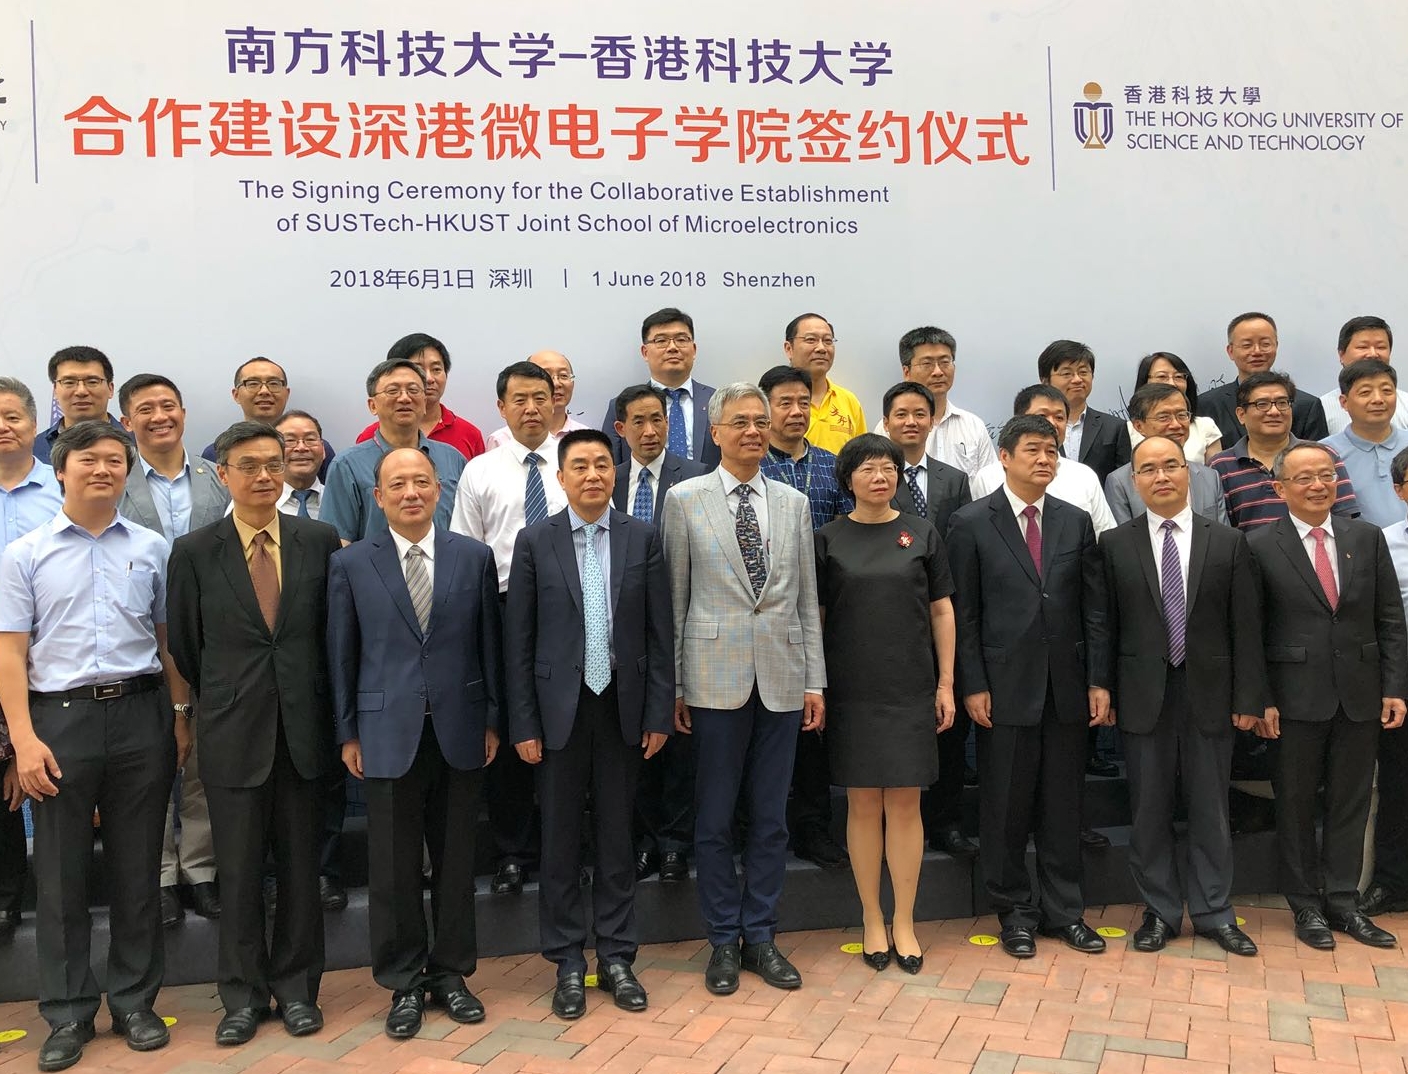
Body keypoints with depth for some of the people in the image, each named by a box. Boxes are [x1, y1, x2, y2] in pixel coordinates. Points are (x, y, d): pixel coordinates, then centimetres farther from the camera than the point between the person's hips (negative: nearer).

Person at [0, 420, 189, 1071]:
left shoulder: (151, 549, 7)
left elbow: (168, 638, 9)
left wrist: (181, 716, 4)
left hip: (140, 712, 1)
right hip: (61, 717, -1)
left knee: (138, 868, 9)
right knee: (61, 872, 6)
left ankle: (134, 1002, 23)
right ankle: (68, 1015, 19)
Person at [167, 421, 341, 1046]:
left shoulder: (320, 541, 0)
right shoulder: (194, 552, -2)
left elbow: (334, 627, 6)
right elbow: (185, 644, 6)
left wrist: (321, 705, 6)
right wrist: (219, 702, 11)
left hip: (303, 729, 1)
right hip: (233, 733, -1)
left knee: (300, 864, 10)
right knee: (239, 870, 9)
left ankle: (297, 987, 26)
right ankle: (243, 994, 25)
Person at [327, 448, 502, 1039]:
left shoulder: (474, 557, 2)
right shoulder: (350, 564, 0)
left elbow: (489, 643, 5)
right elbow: (341, 653, 3)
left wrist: (493, 719, 4)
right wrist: (348, 732, 2)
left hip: (459, 732, 1)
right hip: (388, 732, -1)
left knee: (455, 859, 11)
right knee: (393, 867, 7)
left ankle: (450, 972, 27)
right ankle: (404, 982, 23)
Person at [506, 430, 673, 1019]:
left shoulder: (642, 538, 2)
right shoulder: (535, 542, -1)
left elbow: (660, 631, 2)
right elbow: (518, 638, -2)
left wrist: (659, 711, -2)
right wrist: (523, 723, -5)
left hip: (622, 707, 1)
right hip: (560, 708, -1)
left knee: (616, 835, 11)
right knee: (560, 839, 8)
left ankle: (616, 957, 24)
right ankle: (568, 963, 22)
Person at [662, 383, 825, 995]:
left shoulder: (794, 504, 9)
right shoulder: (685, 500, 0)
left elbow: (807, 600, 10)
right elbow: (674, 598, 0)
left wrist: (815, 681, 5)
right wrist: (676, 685, -3)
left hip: (781, 679, 3)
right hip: (716, 679, -3)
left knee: (771, 818, 10)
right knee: (715, 818, 6)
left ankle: (760, 937, 24)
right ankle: (723, 941, 21)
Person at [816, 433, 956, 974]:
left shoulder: (921, 534, 5)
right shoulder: (828, 539, 2)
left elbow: (941, 610, 6)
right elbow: (815, 617, 4)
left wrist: (946, 683, 2)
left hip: (911, 690, 1)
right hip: (851, 691, 0)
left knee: (905, 804, 4)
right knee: (863, 804, 6)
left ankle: (904, 922, 16)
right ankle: (872, 919, 19)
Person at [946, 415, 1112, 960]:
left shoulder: (1076, 522, 8)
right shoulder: (971, 523, -2)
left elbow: (1094, 608, 7)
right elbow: (963, 613, -4)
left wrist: (1099, 681, 2)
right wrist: (973, 686, -8)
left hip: (1067, 685, 3)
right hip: (1005, 686, -3)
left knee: (1063, 803, 11)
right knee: (1006, 805, 6)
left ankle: (1063, 909, 25)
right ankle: (1015, 911, 21)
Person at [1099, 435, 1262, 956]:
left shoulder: (1228, 542, 2)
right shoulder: (1114, 544, 2)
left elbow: (1245, 628, 2)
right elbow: (1106, 625, 1)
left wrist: (1248, 698, -2)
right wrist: (1104, 693, -3)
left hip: (1209, 694, 0)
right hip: (1143, 696, 0)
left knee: (1209, 810, 9)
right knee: (1149, 810, 8)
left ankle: (1214, 913, 23)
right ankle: (1159, 912, 21)